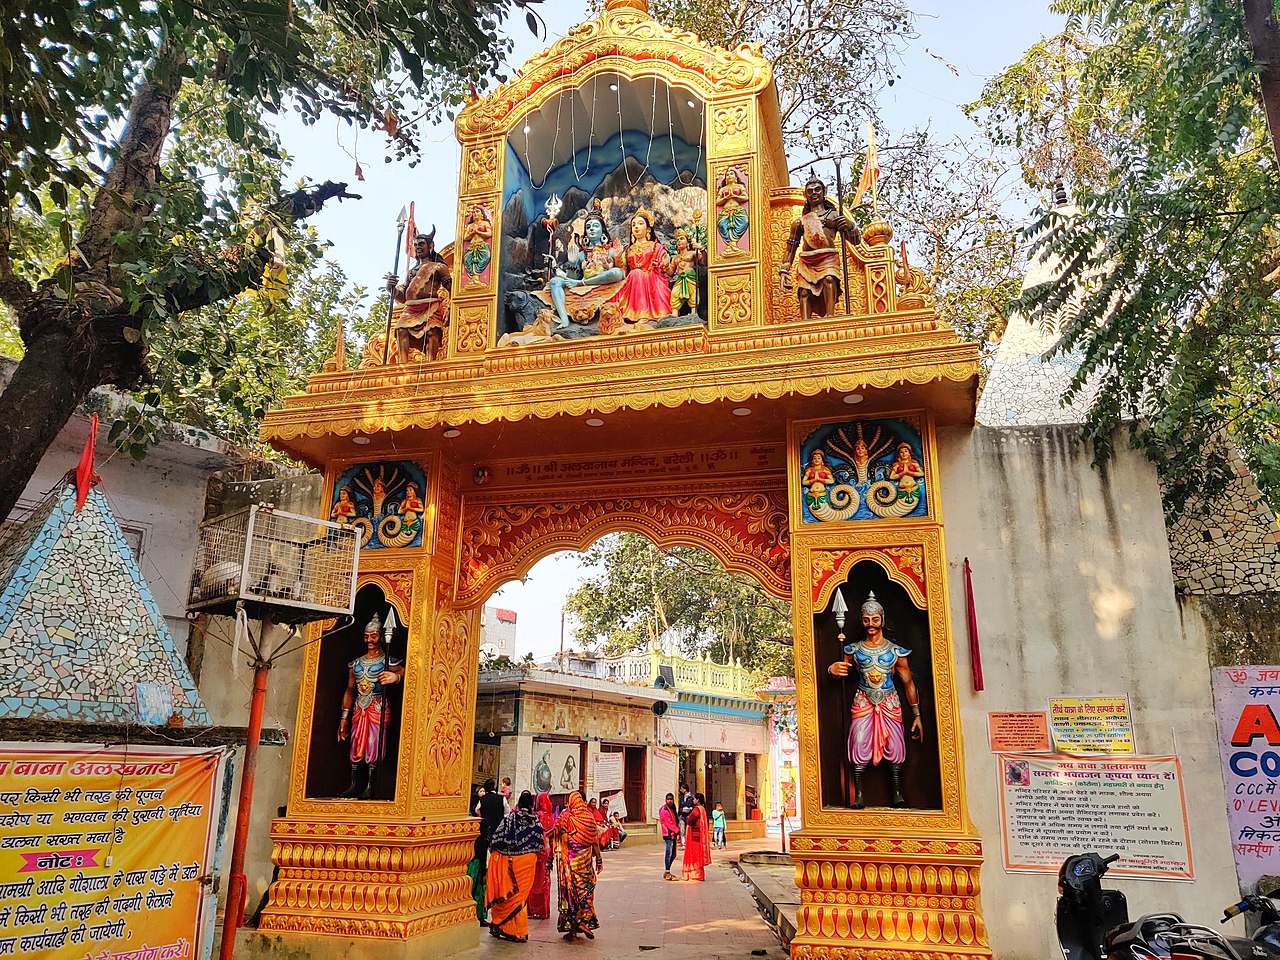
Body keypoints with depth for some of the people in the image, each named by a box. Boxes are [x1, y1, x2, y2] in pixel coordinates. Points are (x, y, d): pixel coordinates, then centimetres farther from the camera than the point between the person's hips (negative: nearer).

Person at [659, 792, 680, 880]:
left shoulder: (672, 809, 17)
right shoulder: (664, 810, -10)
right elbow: (669, 823, -14)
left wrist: (677, 832, 5)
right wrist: (677, 832, -13)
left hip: (673, 834, 9)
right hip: (668, 834, -9)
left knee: (673, 854, 12)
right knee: (669, 853, -8)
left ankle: (666, 872, 20)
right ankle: (667, 873, -3)